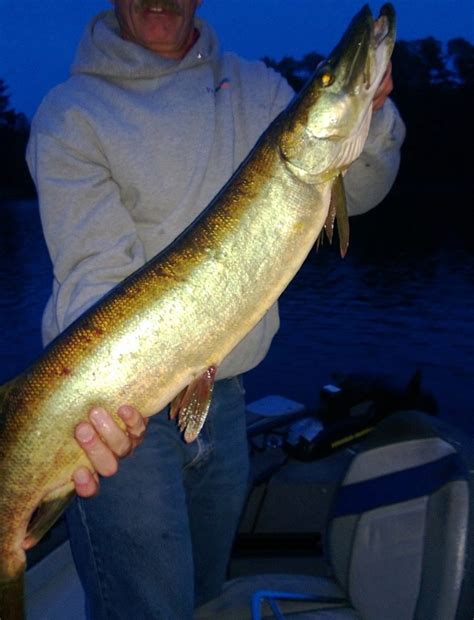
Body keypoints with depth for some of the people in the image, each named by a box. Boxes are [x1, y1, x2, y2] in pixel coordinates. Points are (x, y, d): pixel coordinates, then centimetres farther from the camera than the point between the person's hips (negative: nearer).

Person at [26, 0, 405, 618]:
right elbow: (96, 271, -19)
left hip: (224, 393, 5)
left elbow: (352, 194, 5)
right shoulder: (71, 113, -8)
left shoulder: (256, 87, 8)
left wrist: (366, 113, -15)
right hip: (122, 404, -4)